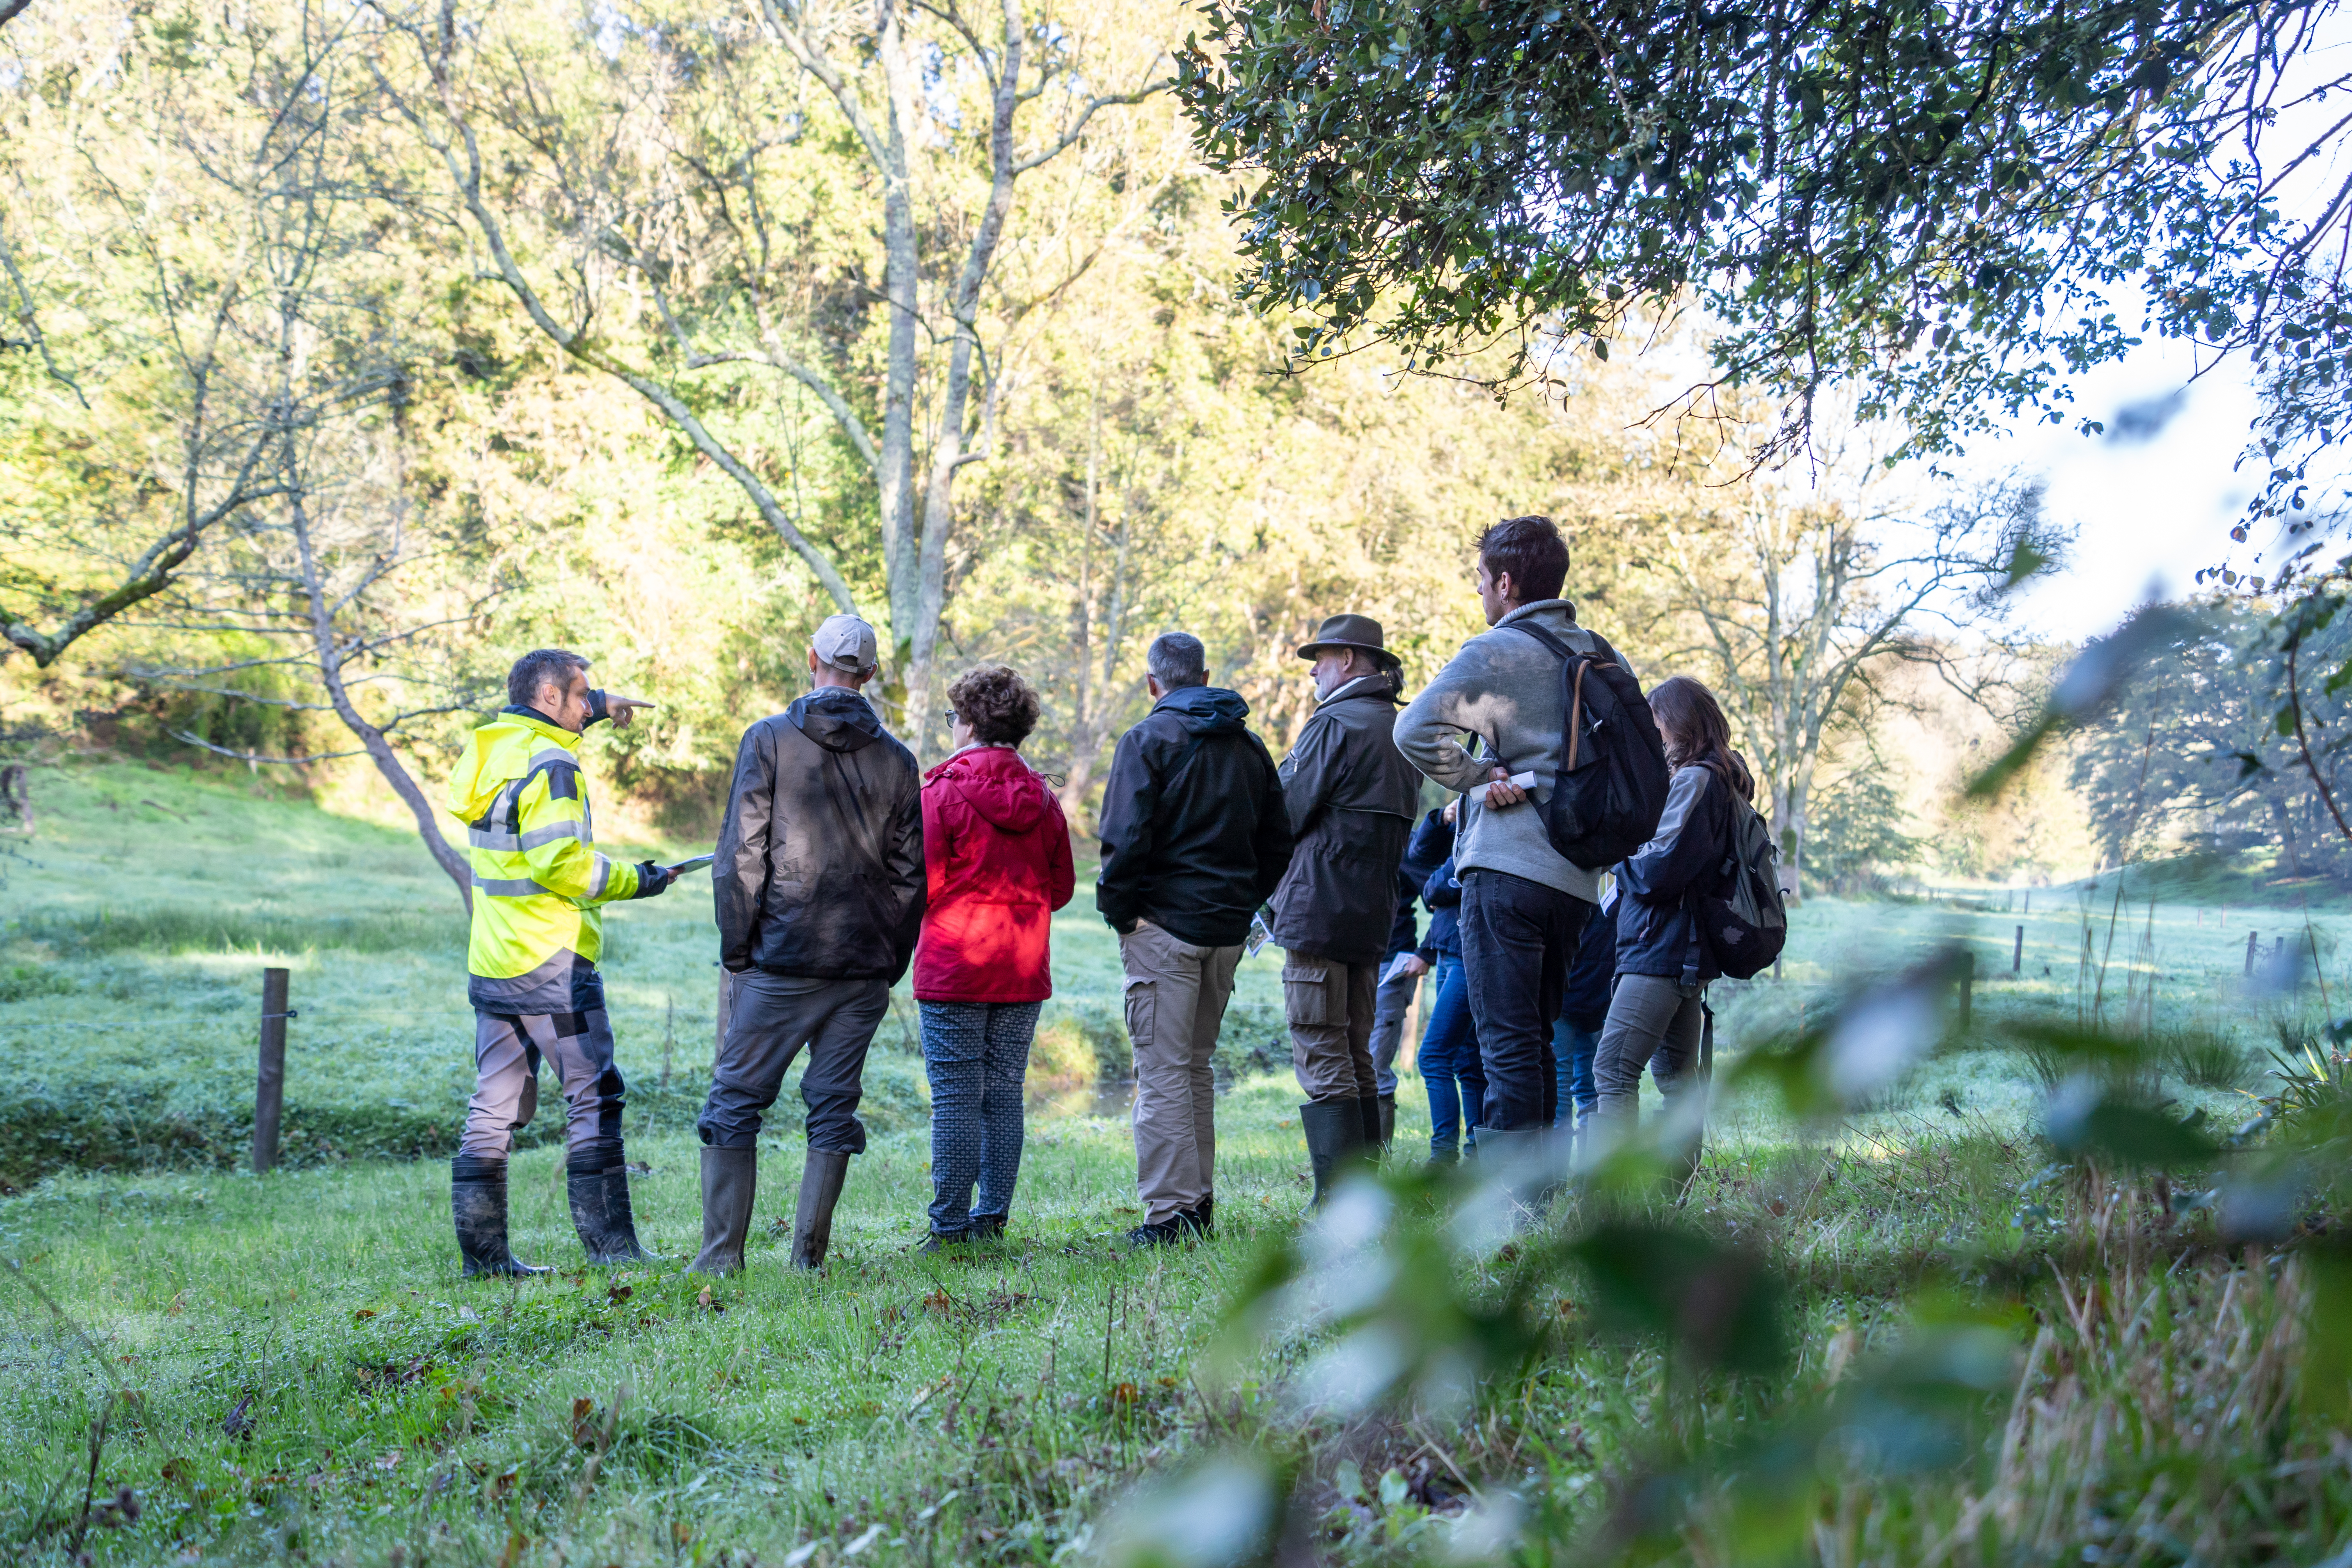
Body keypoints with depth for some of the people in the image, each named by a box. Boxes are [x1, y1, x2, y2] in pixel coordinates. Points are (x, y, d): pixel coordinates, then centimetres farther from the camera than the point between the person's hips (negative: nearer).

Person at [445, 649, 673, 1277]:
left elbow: (525, 722, 38)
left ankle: (483, 1253, 12)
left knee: (494, 1108, 10)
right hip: (551, 963, -9)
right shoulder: (549, 764, -14)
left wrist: (597, 708, 33)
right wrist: (633, 881, -9)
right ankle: (611, 1247, -1)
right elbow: (560, 863, -22)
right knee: (595, 1100, -2)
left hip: (491, 964, 9)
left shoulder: (490, 748, 13)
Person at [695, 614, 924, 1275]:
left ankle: (722, 1253, 3)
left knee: (736, 1098, 5)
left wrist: (736, 950, -1)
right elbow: (910, 874, 7)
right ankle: (810, 1255, 9)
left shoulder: (769, 739, -2)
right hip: (863, 969, 3)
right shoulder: (896, 758, 6)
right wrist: (890, 964, 13)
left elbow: (740, 854, -6)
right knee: (834, 1105, 9)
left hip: (781, 959, -3)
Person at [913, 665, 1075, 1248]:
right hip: (1024, 973, 5)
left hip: (953, 968, -4)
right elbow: (1061, 888, 9)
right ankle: (993, 1219, 12)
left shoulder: (942, 791, -8)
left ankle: (951, 1226, 0)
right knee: (1004, 1095, 10)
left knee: (955, 1097, -2)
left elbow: (921, 886, -10)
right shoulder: (1040, 797, 6)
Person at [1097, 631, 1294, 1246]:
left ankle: (1170, 1212, -7)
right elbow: (1277, 841, 16)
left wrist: (1116, 908, -5)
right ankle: (1200, 1201, 18)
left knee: (1162, 1070, -5)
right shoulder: (1249, 745, 14)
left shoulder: (1147, 740, -7)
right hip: (1228, 929, 6)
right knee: (1198, 1064, 16)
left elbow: (1125, 837, -16)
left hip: (1164, 923, -6)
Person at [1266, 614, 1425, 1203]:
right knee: (1356, 1059, 14)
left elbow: (1283, 815, -11)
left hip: (1320, 911, -9)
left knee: (1322, 1060, -8)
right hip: (1373, 914, 9)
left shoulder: (1335, 724, -11)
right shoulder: (1399, 730, 17)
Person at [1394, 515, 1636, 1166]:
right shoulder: (1604, 657, 13)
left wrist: (1476, 777, -8)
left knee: (1507, 1044, -6)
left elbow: (1416, 729, -20)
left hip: (1509, 871, -7)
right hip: (1578, 879, 7)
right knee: (1536, 1044, 16)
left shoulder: (1496, 653, -9)